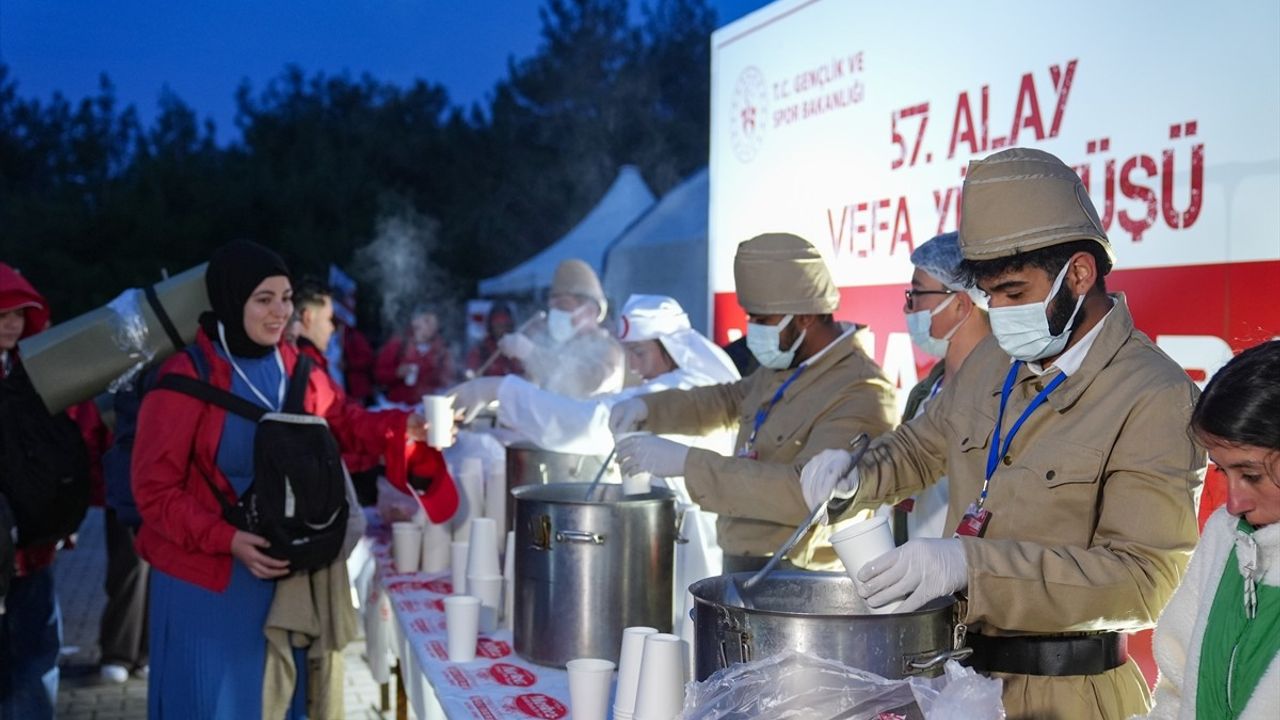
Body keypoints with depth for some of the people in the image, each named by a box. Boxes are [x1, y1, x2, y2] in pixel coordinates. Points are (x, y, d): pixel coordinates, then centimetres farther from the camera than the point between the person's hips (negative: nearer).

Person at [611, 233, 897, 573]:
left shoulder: (860, 394, -20)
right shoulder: (784, 368, 9)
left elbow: (805, 492, -30)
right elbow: (728, 400, 26)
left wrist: (688, 462, -29)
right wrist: (648, 407, 8)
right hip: (743, 571, 8)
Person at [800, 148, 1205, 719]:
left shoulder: (1155, 399, -17)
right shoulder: (991, 361, 5)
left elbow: (1145, 580, -22)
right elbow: (925, 444, 21)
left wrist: (970, 564, -30)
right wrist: (855, 475, -1)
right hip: (960, 671, 6)